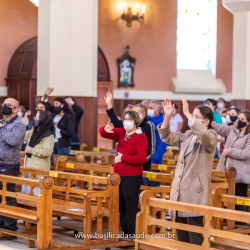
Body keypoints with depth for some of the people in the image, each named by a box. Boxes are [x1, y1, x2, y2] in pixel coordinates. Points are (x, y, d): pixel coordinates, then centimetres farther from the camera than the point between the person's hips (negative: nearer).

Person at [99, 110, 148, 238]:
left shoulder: (140, 137, -10)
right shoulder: (121, 133, 11)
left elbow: (141, 158, -19)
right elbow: (103, 133, 14)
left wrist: (123, 158, -13)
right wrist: (105, 130, -11)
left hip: (132, 176, -8)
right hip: (119, 175, 8)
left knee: (131, 206, -6)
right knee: (122, 206, 13)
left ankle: (132, 235, -2)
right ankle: (125, 232, 22)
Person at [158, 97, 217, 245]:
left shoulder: (211, 136, -8)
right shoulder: (187, 136, 13)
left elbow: (203, 135, -30)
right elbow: (167, 137, 16)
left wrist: (187, 114, -29)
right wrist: (168, 116, 1)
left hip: (195, 193, -7)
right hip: (180, 192, 7)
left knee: (195, 239, -5)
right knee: (181, 237, 14)